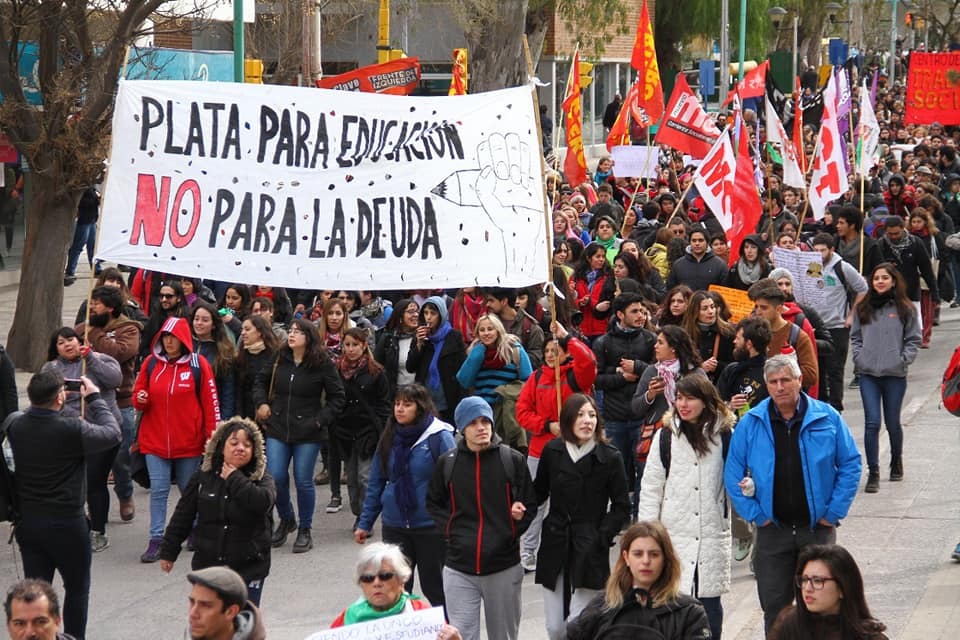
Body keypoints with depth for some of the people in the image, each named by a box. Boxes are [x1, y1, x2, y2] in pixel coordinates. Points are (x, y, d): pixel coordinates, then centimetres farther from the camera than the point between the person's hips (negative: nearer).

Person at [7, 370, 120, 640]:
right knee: (77, 588, 14)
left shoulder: (15, 427, -7)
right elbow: (113, 434, -7)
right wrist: (94, 397, 2)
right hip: (67, 524, -4)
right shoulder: (72, 430, -22)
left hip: (28, 523, 4)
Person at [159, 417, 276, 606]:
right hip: (207, 566, 2)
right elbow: (182, 516, 8)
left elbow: (262, 501, -27)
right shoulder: (203, 477, 2)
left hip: (248, 569, -2)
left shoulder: (261, 479, -4)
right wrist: (168, 551, 9)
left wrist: (234, 479, -16)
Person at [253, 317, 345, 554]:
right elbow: (260, 381, 20)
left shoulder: (322, 364, -7)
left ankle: (305, 530, 17)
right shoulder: (279, 359, 2)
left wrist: (321, 420, -9)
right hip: (278, 429, 3)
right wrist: (262, 403, 4)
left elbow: (337, 398, 1)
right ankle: (286, 520, 24)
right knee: (275, 478, -2)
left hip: (307, 433, -3)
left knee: (303, 481, 1)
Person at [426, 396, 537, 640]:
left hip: (504, 567, 0)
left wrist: (511, 533, -8)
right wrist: (450, 530, 0)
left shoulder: (512, 460, -3)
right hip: (458, 568, 0)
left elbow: (530, 504, 5)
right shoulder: (447, 462, 0)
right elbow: (433, 503, 14)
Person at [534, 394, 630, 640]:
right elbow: (538, 493, 13)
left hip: (590, 552, -3)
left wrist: (601, 537, -10)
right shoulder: (552, 451, 3)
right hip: (555, 546, 3)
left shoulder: (609, 457, -4)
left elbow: (621, 507, 1)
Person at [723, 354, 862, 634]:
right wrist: (755, 514, -4)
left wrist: (834, 512, -5)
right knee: (775, 609, 6)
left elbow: (850, 465, 0)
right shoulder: (750, 423, -1)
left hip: (818, 528, -1)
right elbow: (733, 475, 3)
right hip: (773, 530, 1)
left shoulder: (826, 417, -4)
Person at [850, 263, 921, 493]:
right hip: (868, 374, 1)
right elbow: (855, 336, 15)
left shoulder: (905, 309, 1)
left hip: (895, 375, -1)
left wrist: (903, 359, -7)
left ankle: (896, 460, 35)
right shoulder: (863, 308, 8)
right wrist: (858, 356, 1)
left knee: (892, 423, 8)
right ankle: (873, 472, -3)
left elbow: (914, 339, 4)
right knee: (872, 423, -7)